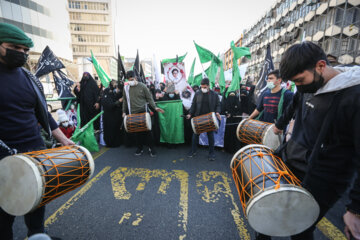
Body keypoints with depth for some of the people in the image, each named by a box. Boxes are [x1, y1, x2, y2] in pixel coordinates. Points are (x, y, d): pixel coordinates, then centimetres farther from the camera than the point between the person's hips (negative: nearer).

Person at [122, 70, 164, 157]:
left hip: (143, 112, -3)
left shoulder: (142, 86, -1)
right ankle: (139, 148, 23)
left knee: (147, 130, -1)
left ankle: (151, 148, 13)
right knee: (137, 132, 7)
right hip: (133, 113, 3)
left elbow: (149, 98, 0)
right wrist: (124, 112, 14)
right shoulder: (126, 88, 8)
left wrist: (155, 107, -11)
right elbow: (125, 101, 17)